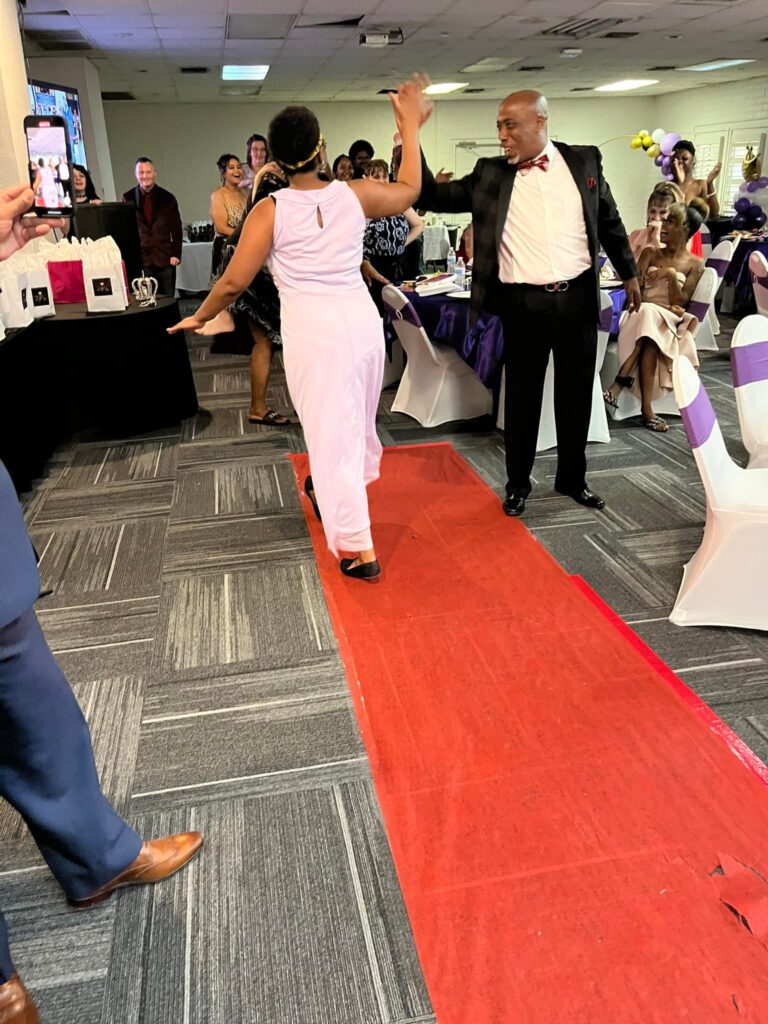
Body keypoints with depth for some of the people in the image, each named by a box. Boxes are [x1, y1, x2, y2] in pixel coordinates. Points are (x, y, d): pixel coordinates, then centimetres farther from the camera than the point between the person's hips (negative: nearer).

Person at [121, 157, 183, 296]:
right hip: (140, 259, 0)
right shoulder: (128, 198, 6)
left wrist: (176, 254, 0)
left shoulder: (167, 198, 7)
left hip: (165, 258, 1)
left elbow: (176, 228, 8)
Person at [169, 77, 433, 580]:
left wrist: (200, 318, 10)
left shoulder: (270, 211, -9)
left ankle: (359, 549, 4)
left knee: (331, 431, 1)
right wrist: (411, 125, 29)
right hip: (363, 320, 5)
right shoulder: (355, 194, 0)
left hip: (314, 331, -4)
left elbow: (235, 281, -7)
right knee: (355, 420, 24)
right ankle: (332, 491, 52)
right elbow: (409, 190, 20)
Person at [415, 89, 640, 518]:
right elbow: (432, 196, -1)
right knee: (522, 396, 7)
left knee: (577, 394, 12)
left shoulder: (584, 160, 4)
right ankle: (518, 483, 24)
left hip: (579, 297, 2)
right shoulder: (490, 174, 1)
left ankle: (572, 477, 29)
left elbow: (609, 221, 13)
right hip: (525, 304, -1)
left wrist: (629, 272, 18)